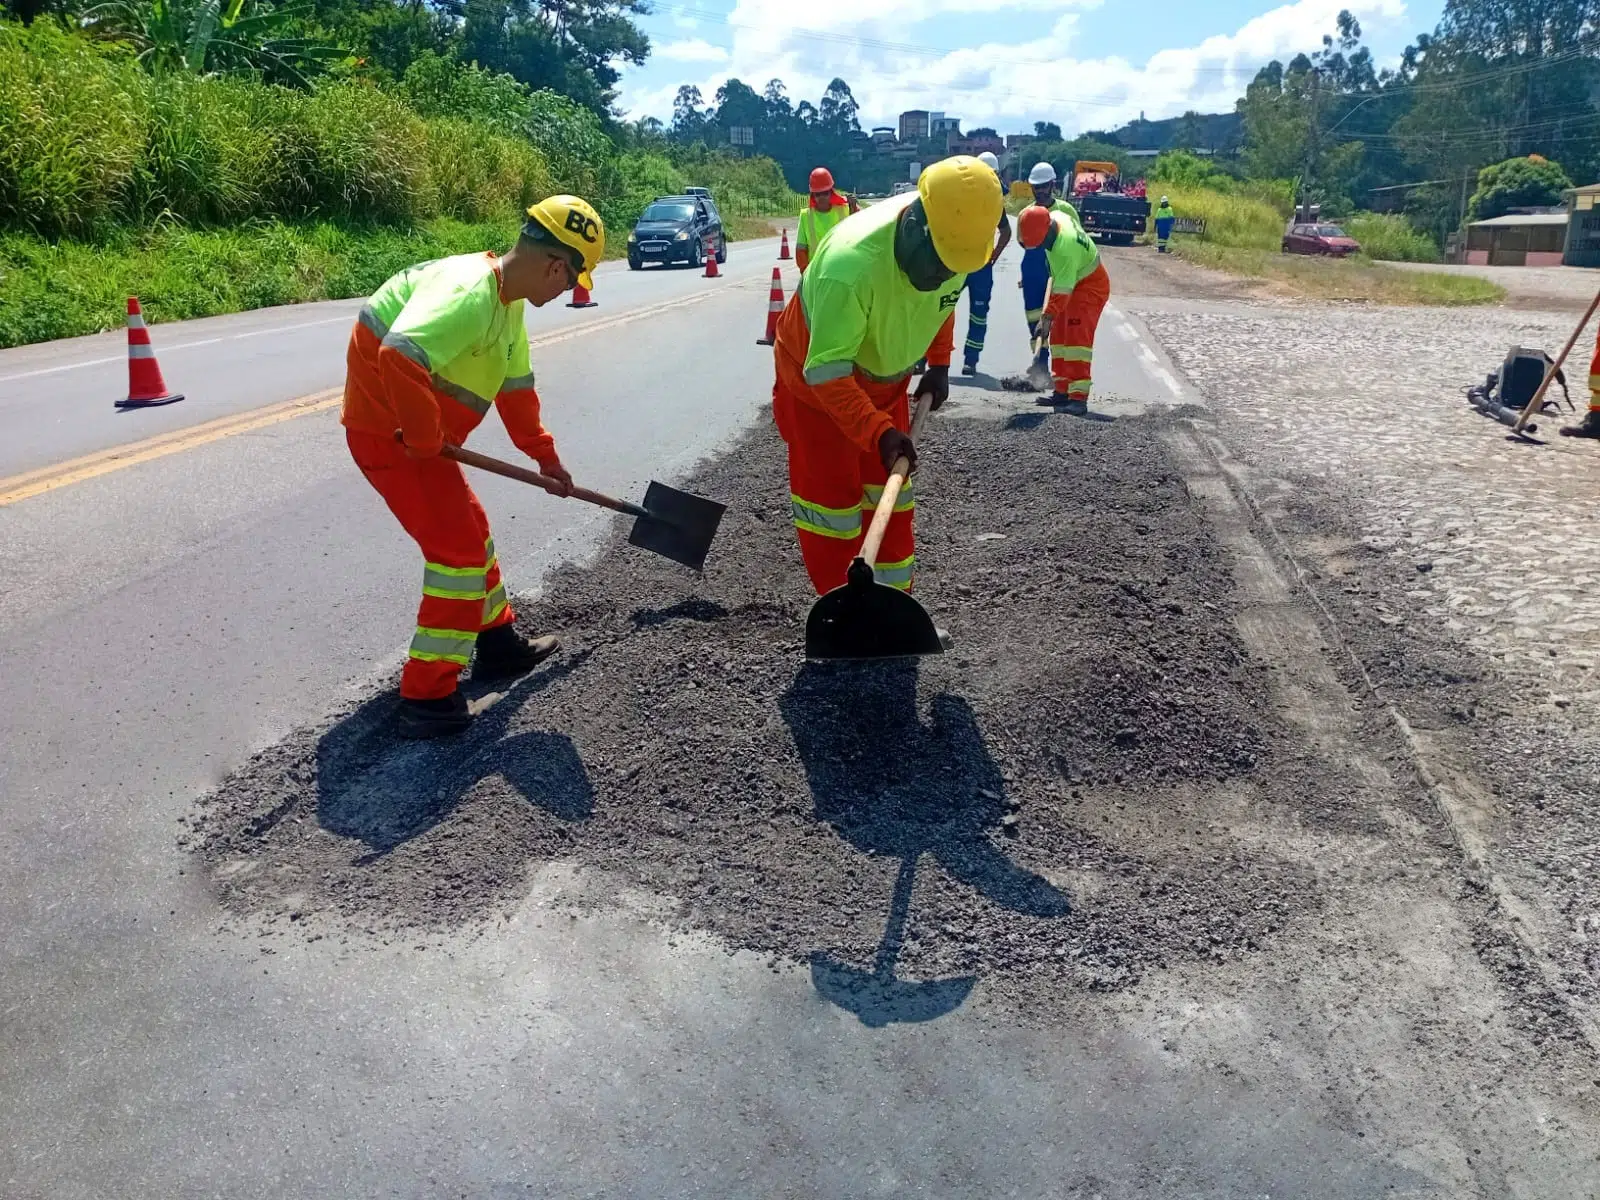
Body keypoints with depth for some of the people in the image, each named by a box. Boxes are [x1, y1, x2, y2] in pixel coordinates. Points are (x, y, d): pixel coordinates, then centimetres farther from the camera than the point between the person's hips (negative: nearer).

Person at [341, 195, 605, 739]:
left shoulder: (508, 302, 9)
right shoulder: (470, 294, -26)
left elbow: (517, 387, 21)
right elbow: (399, 358, -40)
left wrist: (545, 456, 26)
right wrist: (424, 440, -26)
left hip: (419, 435, 10)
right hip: (391, 434, -10)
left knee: (471, 529, 20)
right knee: (459, 550, -8)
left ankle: (496, 642, 38)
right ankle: (427, 697, -1)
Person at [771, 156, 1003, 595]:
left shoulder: (957, 239, -18)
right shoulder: (851, 262, -41)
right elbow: (827, 371, -38)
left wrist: (939, 364, 3)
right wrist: (881, 432, -45)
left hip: (885, 379, 7)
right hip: (815, 382, -6)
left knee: (890, 498, 12)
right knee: (832, 502, -4)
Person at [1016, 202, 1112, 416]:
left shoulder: (1064, 248, -36)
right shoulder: (1056, 216, -11)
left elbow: (1062, 291, -35)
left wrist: (1048, 318, -36)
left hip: (1091, 286, -10)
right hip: (1071, 282, 10)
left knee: (1077, 337, -20)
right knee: (1059, 336, 9)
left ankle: (1079, 397, -25)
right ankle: (1062, 390, 14)